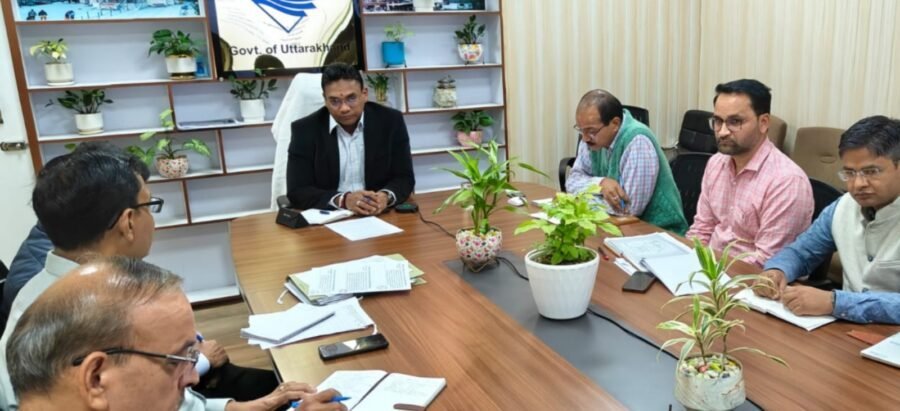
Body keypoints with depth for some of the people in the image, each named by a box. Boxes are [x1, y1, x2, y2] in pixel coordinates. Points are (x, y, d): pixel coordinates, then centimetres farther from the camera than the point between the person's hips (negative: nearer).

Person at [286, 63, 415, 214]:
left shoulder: (392, 121, -2)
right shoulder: (305, 130, -5)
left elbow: (404, 178, 1)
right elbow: (297, 191, -8)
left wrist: (386, 196, -21)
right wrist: (343, 200, -23)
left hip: (381, 215, 0)